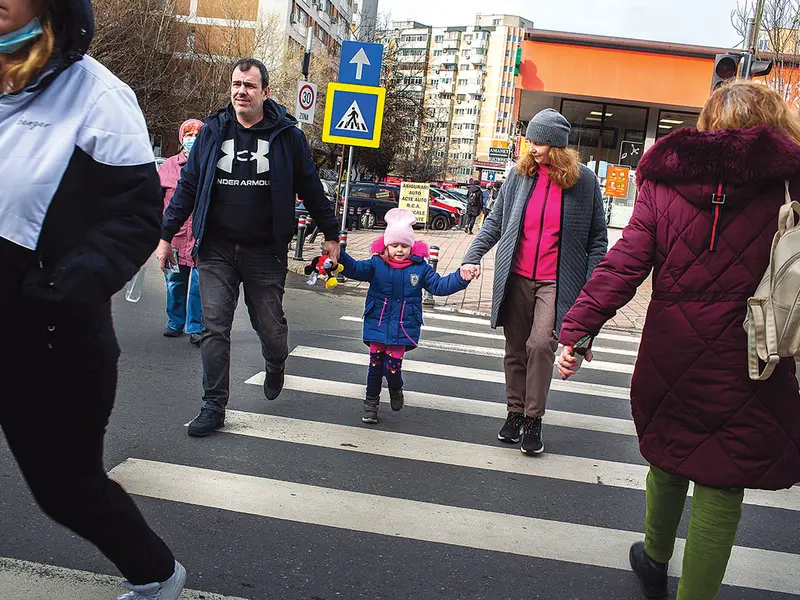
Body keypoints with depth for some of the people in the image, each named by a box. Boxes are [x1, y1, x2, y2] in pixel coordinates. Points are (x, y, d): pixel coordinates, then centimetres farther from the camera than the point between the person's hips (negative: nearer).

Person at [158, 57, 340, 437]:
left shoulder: (287, 135, 1)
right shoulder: (212, 131, 5)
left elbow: (311, 190, 7)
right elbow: (188, 186, 9)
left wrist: (330, 235, 9)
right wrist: (166, 235, 6)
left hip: (265, 251, -1)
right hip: (216, 249, 2)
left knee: (270, 326, 6)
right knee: (214, 327, -2)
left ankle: (275, 368, 40)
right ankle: (214, 406, 6)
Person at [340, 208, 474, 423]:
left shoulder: (420, 268, 1)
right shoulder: (376, 264, -2)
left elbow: (439, 285, 1)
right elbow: (354, 268, -12)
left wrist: (460, 278, -14)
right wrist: (339, 255, -31)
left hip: (403, 328, -1)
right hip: (377, 324, 1)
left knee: (392, 365, -4)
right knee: (375, 363, 6)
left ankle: (395, 390, 32)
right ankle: (371, 402, 24)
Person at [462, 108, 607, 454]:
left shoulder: (584, 181, -2)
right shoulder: (520, 175, 4)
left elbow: (597, 237, 3)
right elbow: (495, 221, 11)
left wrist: (592, 285, -3)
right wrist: (473, 256, 0)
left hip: (556, 280, -3)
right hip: (516, 277, 3)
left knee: (540, 344, -18)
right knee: (515, 349, 9)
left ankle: (533, 419, -3)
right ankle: (515, 411, 26)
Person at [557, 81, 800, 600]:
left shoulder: (665, 182, -3)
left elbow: (624, 263, -10)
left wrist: (579, 327, -7)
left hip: (670, 358, 3)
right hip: (745, 376, -3)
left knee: (668, 459, 24)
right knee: (720, 487, 7)